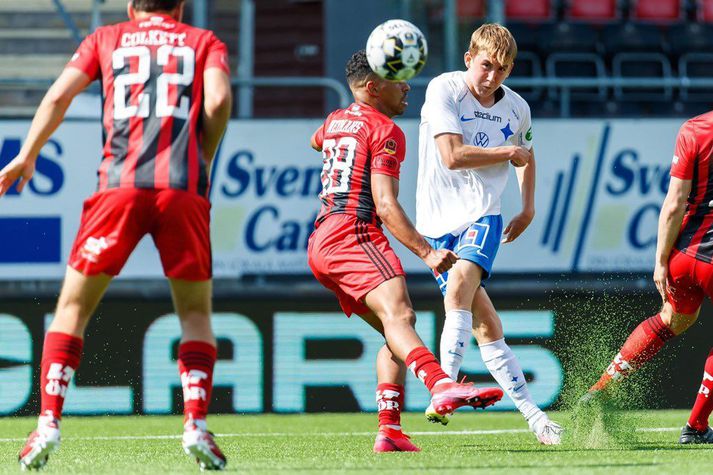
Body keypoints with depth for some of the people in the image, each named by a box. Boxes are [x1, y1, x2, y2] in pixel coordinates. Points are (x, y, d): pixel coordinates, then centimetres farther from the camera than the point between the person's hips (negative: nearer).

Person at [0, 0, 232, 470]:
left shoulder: (106, 39, 21)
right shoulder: (204, 42, 20)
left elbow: (58, 96, 9)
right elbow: (218, 99, 1)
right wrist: (202, 165, 13)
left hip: (120, 185, 0)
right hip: (183, 190, 0)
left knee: (74, 305, 10)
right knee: (196, 311, 13)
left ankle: (49, 422, -2)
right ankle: (197, 426, -3)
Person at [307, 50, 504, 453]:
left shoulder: (335, 121, 22)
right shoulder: (386, 132, -3)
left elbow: (316, 141, 51)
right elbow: (385, 206, -13)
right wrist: (427, 252, -18)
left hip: (321, 244, 10)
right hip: (354, 234, -10)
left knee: (397, 331, 13)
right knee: (398, 315, -33)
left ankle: (390, 430, 0)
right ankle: (441, 386, -59)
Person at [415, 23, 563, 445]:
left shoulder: (517, 108, 7)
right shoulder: (444, 90, -8)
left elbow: (526, 156, 29)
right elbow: (453, 156, -18)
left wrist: (528, 208, 22)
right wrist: (508, 152, -8)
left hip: (483, 216, 1)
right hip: (440, 220, -1)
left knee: (459, 285, -29)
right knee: (485, 324, -3)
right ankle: (531, 414, 2)